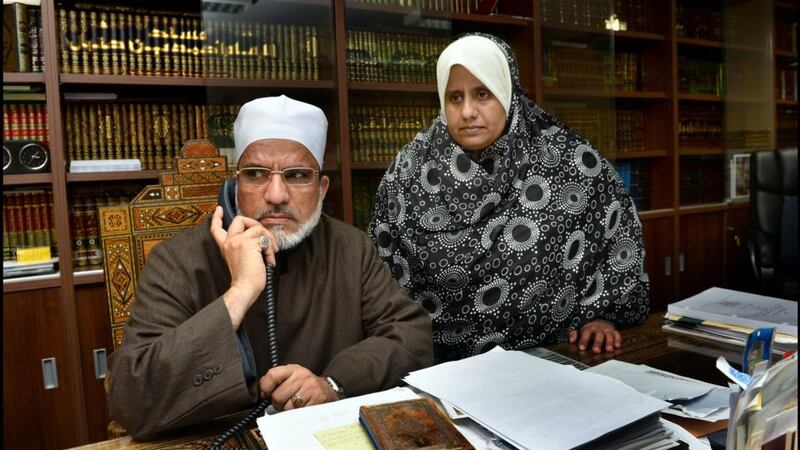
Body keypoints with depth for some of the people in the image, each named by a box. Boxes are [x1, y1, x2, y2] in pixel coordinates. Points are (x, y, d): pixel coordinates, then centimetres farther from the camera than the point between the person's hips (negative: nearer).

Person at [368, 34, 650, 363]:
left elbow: (618, 235, 10)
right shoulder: (410, 169, 1)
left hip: (545, 358, 0)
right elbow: (381, 265, 9)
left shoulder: (568, 161, -3)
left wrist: (603, 314, 7)